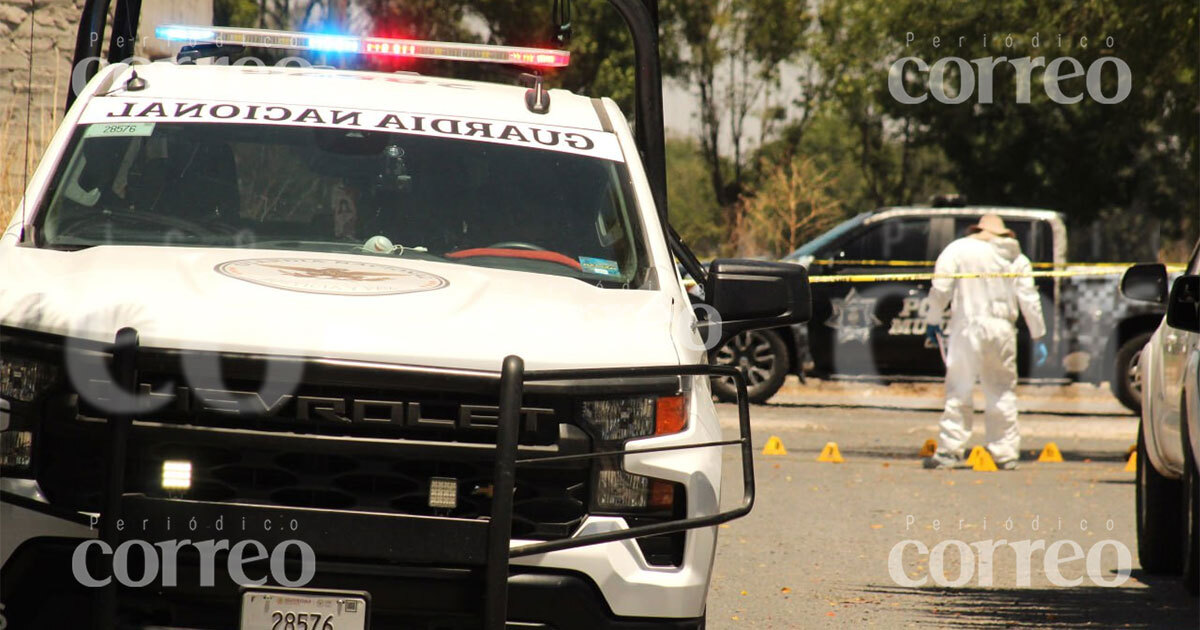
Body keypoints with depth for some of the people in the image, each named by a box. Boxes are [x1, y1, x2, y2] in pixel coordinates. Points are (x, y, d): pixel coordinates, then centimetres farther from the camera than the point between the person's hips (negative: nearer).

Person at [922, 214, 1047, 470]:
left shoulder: (958, 249, 3)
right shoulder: (1017, 259, 13)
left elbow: (940, 287, -5)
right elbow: (1029, 300, 10)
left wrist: (933, 320, 6)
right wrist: (1038, 338, 14)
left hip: (968, 327, -3)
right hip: (1003, 331, 3)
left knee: (959, 391, -4)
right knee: (1002, 393, 11)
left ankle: (950, 450, -10)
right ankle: (1005, 453, 11)